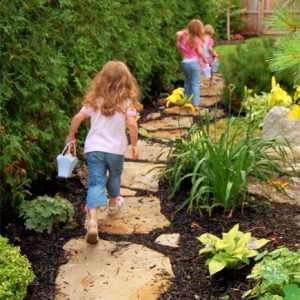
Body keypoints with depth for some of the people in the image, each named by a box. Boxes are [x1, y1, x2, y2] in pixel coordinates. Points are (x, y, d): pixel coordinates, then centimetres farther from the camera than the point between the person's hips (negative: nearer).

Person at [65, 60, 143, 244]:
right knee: (114, 176, 25)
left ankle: (92, 220, -21)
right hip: (116, 149, -1)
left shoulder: (94, 99, 3)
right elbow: (132, 124, -16)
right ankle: (113, 204, 50)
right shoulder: (126, 101, -5)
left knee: (95, 183, -3)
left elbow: (78, 118, 0)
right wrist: (134, 145, -4)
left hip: (94, 148, 1)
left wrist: (71, 136, 15)